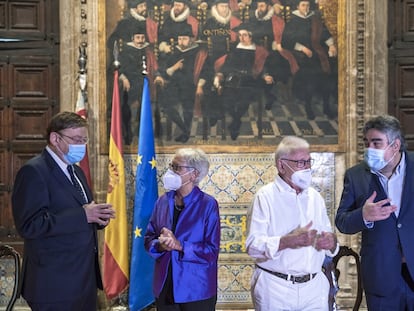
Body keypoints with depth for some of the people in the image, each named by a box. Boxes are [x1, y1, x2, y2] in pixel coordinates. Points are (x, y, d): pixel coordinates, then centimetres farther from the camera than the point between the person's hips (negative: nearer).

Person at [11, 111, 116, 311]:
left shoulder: (76, 171, 16)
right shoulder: (33, 172, -12)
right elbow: (29, 225, -22)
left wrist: (98, 216, 0)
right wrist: (82, 215, -22)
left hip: (85, 279, 8)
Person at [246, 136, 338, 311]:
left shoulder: (315, 197, 12)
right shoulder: (265, 196, -6)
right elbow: (253, 245, -15)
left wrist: (331, 242, -8)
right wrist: (288, 241, -28)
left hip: (314, 289, 5)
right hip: (275, 290, -4)